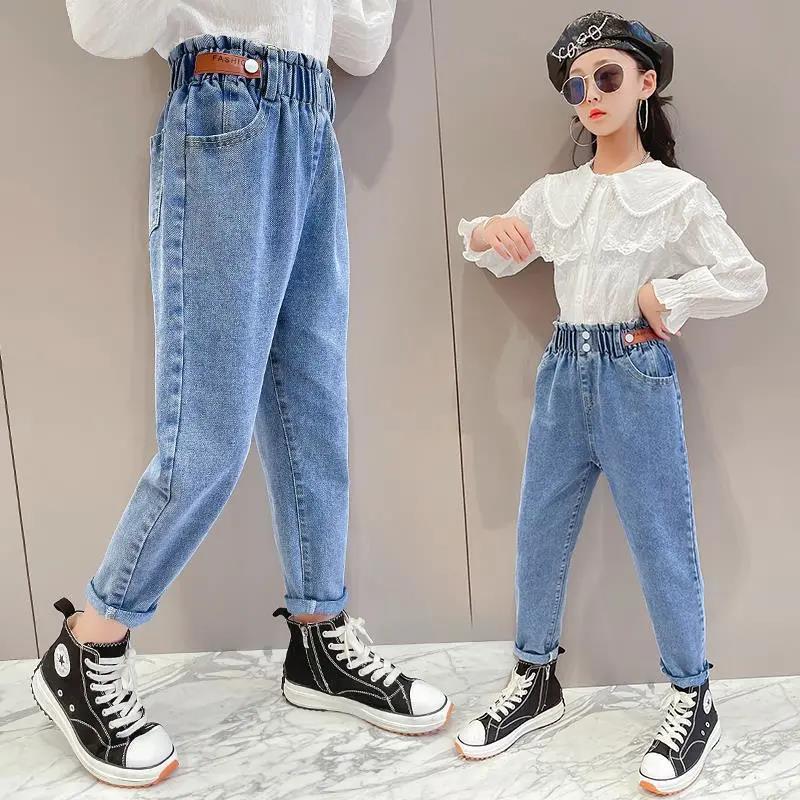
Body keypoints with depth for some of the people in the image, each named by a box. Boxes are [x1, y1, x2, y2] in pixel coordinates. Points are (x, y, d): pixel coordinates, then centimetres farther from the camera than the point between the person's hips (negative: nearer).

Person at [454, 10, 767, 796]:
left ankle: (693, 700, 23)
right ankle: (535, 680, 28)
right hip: (563, 370, 4)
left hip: (636, 374, -4)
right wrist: (484, 233, -8)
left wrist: (666, 297, -11)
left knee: (660, 543, 4)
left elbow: (748, 281, -4)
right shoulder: (554, 192, 7)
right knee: (538, 534, 10)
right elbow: (501, 256, 13)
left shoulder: (676, 192, -3)